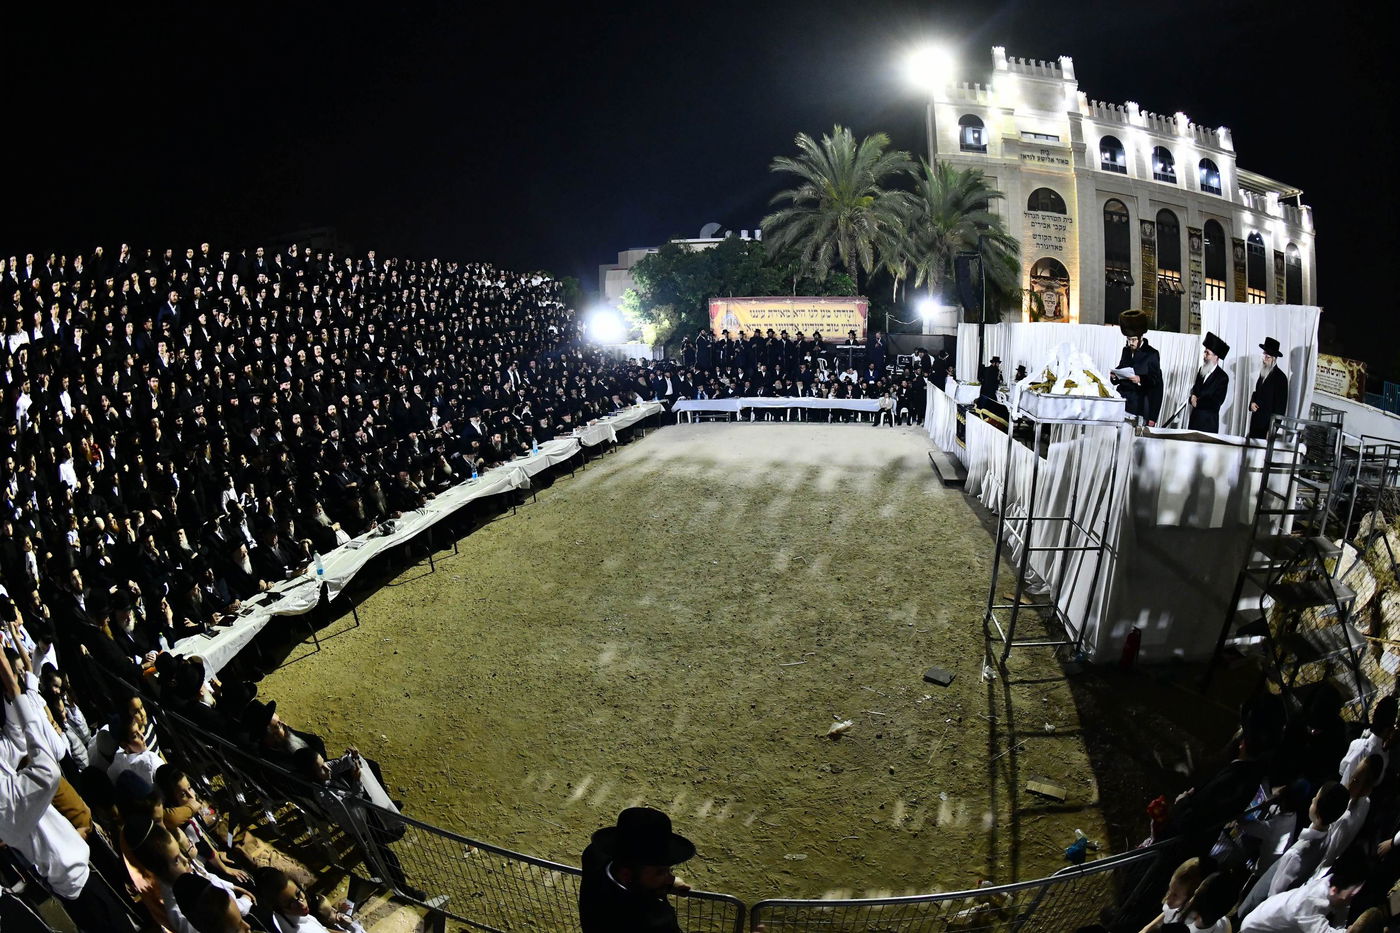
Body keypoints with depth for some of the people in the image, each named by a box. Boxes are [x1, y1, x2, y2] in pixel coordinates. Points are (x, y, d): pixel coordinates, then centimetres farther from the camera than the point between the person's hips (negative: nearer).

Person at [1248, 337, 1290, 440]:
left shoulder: (1280, 377, -11)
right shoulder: (1263, 373, 12)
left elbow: (1281, 404, -11)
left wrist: (1273, 428, -13)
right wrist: (1252, 402, 3)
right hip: (1256, 420, 7)